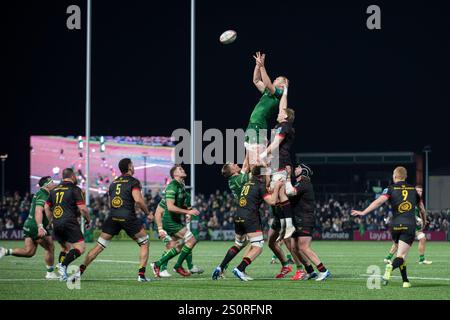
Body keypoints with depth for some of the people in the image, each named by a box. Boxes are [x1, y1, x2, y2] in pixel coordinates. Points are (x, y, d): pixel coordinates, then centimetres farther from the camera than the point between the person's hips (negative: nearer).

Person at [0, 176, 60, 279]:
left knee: (29, 252, 7)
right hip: (36, 226, -9)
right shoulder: (43, 195, -14)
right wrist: (40, 227, -37)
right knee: (50, 248, 3)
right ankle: (50, 273, 9)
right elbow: (38, 212, -27)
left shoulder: (40, 193, 18)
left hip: (28, 225, 9)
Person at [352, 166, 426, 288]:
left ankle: (405, 280, 18)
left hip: (395, 225, 0)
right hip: (410, 225, 0)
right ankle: (391, 267, -39)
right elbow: (422, 209, 21)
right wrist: (424, 222, 39)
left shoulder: (391, 189, 3)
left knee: (401, 254, 21)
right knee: (401, 256, -8)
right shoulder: (413, 189, 12)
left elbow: (379, 201, -14)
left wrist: (363, 212, -16)